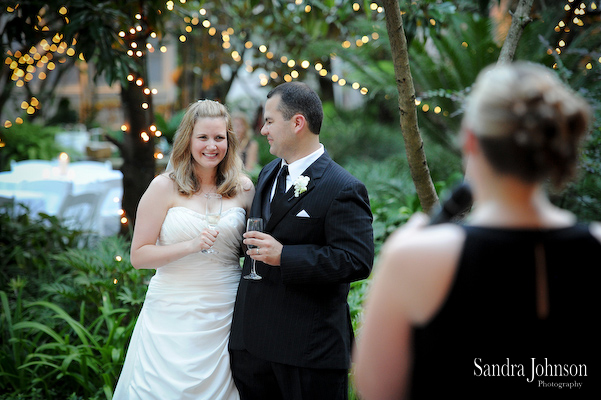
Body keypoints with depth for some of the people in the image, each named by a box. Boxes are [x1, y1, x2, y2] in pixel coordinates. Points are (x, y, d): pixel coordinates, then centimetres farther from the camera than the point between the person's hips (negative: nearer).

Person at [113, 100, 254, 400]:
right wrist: (190, 246, -18)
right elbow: (139, 256, -6)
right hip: (174, 315, -2)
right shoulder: (165, 187, -5)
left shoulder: (244, 188, 5)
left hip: (225, 315, 2)